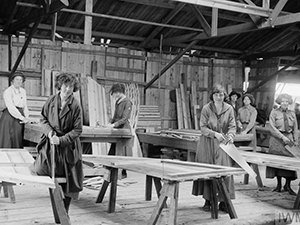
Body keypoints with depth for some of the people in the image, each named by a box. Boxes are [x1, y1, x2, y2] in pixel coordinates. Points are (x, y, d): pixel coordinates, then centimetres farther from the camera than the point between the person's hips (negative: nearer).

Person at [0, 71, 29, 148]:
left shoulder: (23, 91, 13)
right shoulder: (7, 91, -7)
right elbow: (11, 107, -15)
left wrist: (26, 117, -3)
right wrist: (22, 118, -18)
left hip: (19, 120, 6)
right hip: (9, 118, -6)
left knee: (18, 142, 5)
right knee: (7, 142, -6)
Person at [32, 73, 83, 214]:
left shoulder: (75, 106, -10)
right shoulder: (51, 101, -2)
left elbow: (77, 130, -9)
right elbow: (43, 119, 5)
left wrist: (61, 140, -19)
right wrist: (49, 131, -14)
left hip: (68, 146, -2)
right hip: (50, 142, 2)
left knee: (68, 180, 3)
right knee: (40, 170, -13)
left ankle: (64, 213, 21)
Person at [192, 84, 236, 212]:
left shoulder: (229, 109, 3)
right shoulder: (206, 108, -4)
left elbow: (232, 126, 1)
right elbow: (203, 127, -8)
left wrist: (230, 135, -20)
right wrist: (215, 134, -22)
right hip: (208, 144, -1)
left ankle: (223, 201, 6)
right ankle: (207, 200, 12)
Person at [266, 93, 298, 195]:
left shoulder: (292, 114, 13)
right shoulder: (274, 112, 3)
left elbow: (295, 129, 15)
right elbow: (272, 127, -5)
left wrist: (295, 141, 4)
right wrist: (282, 137, -14)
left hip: (289, 138, 2)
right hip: (276, 139, -2)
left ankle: (287, 185, 0)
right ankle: (278, 184, 7)